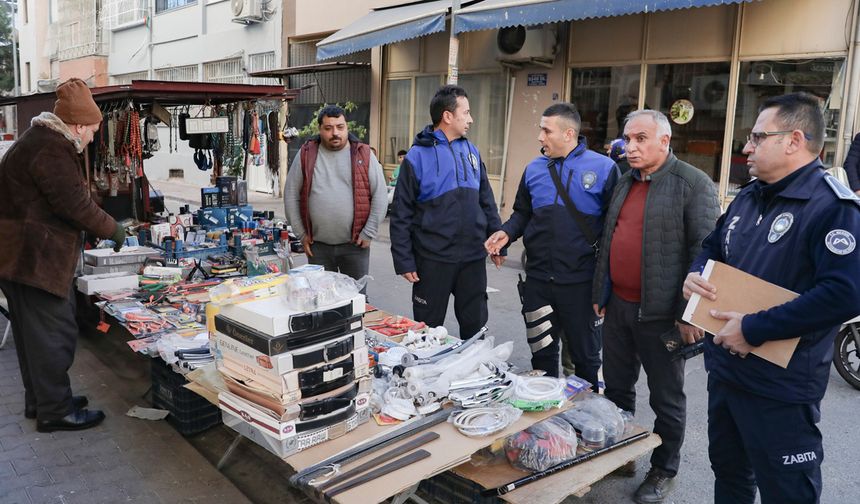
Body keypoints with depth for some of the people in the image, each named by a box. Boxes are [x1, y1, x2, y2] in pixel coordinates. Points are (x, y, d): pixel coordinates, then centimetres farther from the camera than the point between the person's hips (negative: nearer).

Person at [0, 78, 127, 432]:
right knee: (54, 333, -3)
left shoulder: (39, 139, 17)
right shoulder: (52, 150, -18)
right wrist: (112, 230, -9)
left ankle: (39, 399, 29)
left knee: (35, 332, 17)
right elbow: (76, 204, -22)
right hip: (34, 257, -11)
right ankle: (55, 411, 6)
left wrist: (97, 229, 15)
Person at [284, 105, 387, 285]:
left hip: (355, 244, -1)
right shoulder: (306, 155, 4)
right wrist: (301, 234, 2)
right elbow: (291, 196, 7)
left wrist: (368, 233, -6)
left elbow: (380, 196, -2)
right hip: (317, 245, 2)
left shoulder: (364, 155, 0)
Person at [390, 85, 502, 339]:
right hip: (433, 259, -4)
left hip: (473, 257, 5)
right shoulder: (417, 156, -8)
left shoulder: (471, 151, 8)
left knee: (475, 324, 14)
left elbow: (487, 202, 14)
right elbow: (401, 215, -7)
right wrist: (404, 260, -10)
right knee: (428, 329, 10)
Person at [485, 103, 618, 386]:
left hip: (581, 282, -4)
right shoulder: (534, 168, 6)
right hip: (538, 279, 4)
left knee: (585, 356, 12)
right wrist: (507, 233, -4)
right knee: (541, 353, 17)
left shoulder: (603, 168, -7)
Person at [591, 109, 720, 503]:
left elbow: (704, 252, -14)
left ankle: (664, 470, 27)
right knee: (616, 388, 18)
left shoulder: (694, 184, -11)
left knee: (666, 399, 10)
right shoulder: (624, 182, 12)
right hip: (617, 306, 7)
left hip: (660, 313, -7)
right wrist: (601, 293, 15)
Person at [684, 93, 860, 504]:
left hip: (781, 389, -8)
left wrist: (753, 329, -27)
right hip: (724, 369, 8)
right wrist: (695, 273, 0)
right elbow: (714, 246, 24)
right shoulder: (749, 197, 9)